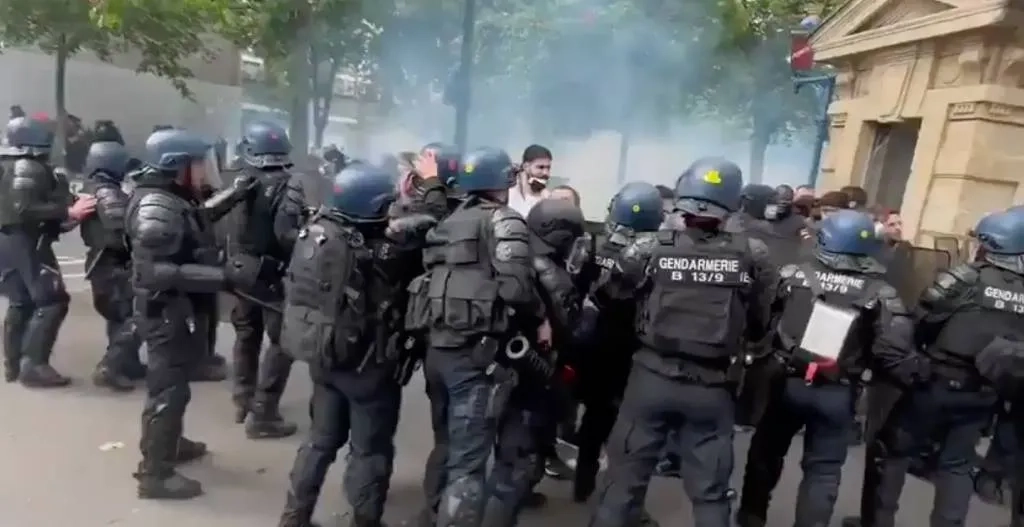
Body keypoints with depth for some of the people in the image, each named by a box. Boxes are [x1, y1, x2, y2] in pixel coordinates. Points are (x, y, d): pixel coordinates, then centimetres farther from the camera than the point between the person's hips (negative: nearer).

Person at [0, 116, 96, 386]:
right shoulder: (29, 168, -14)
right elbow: (25, 209, -26)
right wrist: (68, 212, -31)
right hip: (26, 242, -10)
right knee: (52, 301, -9)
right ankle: (33, 365, -11)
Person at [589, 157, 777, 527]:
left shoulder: (649, 250, -9)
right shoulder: (753, 257, -7)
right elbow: (760, 325, 2)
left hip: (653, 376, 0)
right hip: (712, 386, 1)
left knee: (625, 477, 12)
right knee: (710, 491, 16)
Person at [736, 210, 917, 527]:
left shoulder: (795, 273, -6)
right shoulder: (879, 292, -5)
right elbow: (895, 349, -12)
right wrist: (864, 362, 5)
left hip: (787, 380, 1)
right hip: (837, 394, -1)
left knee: (767, 451, 20)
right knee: (823, 470, 13)